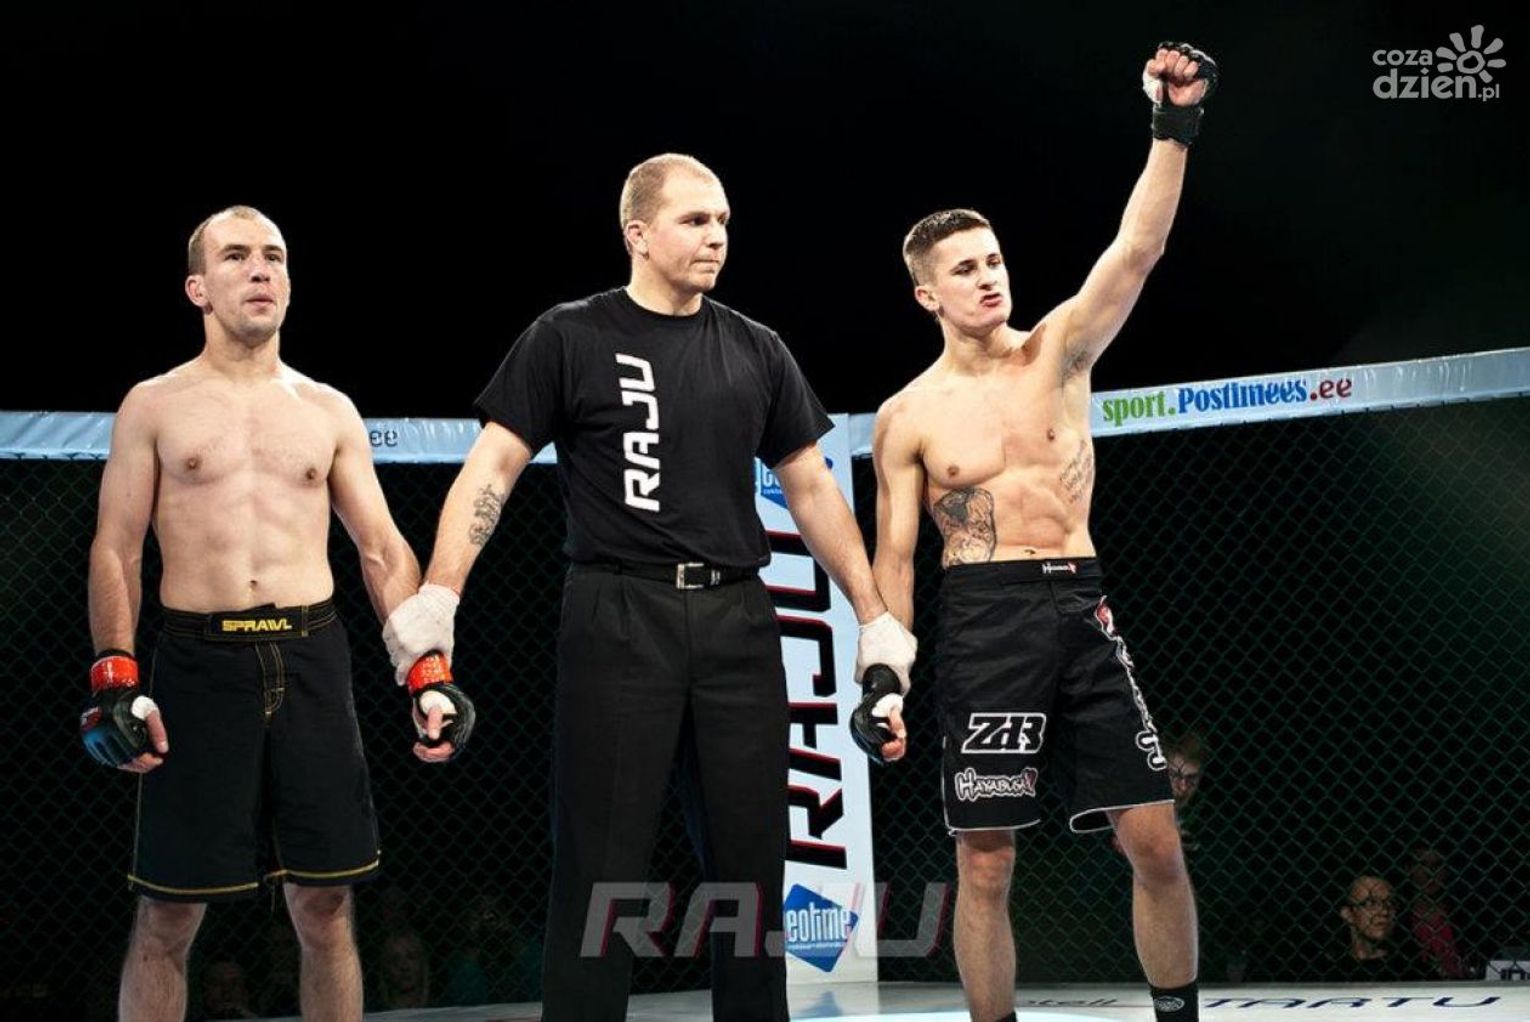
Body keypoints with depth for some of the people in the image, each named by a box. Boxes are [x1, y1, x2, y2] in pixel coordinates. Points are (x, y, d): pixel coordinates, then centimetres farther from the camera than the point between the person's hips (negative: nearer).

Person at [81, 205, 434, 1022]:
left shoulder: (330, 412, 11)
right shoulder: (153, 407, 5)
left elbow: (383, 552, 11)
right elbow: (114, 552, 3)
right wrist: (114, 681, -10)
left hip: (312, 660, 2)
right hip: (198, 662, -2)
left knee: (324, 906, 6)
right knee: (167, 916, 2)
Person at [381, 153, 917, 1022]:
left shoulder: (757, 352, 12)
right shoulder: (570, 339, 1)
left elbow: (813, 490, 16)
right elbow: (491, 471, -4)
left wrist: (878, 622, 12)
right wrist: (435, 603, -17)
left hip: (738, 621, 4)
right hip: (619, 617, -4)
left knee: (750, 861, 8)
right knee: (601, 868, -1)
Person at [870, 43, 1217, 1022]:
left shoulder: (1059, 351, 6)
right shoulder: (908, 418, 2)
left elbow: (1138, 248, -7)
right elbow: (895, 558, 2)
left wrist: (1174, 130, -18)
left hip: (1083, 611, 2)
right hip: (984, 621, -2)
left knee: (1157, 842, 1)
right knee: (984, 864, -1)